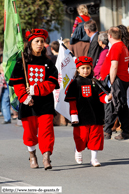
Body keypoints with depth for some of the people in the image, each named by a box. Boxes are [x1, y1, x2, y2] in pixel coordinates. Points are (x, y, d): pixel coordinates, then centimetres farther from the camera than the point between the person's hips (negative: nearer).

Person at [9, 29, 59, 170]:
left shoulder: (48, 63, 8)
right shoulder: (22, 62, 5)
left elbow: (51, 83, -1)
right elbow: (17, 83, -1)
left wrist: (35, 89, -15)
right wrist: (24, 97, -15)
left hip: (45, 102, 0)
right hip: (28, 104, 0)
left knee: (46, 130, -11)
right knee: (30, 131, 6)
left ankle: (46, 158, -13)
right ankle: (32, 155, 29)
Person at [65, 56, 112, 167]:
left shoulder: (94, 82, 8)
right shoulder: (75, 84, 1)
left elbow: (100, 95, 4)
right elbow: (72, 101, 0)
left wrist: (107, 98, -18)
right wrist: (74, 115, -6)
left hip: (96, 116, 2)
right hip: (82, 116, -2)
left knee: (96, 135, 2)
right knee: (82, 136, 1)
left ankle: (94, 158, 12)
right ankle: (78, 151, 32)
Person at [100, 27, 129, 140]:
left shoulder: (115, 47, -13)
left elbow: (114, 67, -19)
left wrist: (111, 83, -17)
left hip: (117, 80, -9)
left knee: (111, 107, -6)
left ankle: (107, 132, -5)